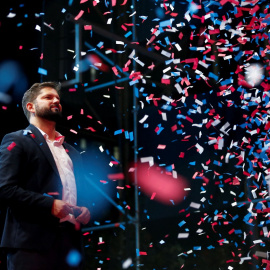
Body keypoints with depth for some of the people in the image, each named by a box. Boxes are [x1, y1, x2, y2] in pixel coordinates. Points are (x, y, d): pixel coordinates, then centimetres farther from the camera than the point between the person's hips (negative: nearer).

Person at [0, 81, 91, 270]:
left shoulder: (71, 152, 25)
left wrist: (84, 209, 5)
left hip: (70, 241, 6)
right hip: (32, 242, -6)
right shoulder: (17, 141, 3)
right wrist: (50, 204, -17)